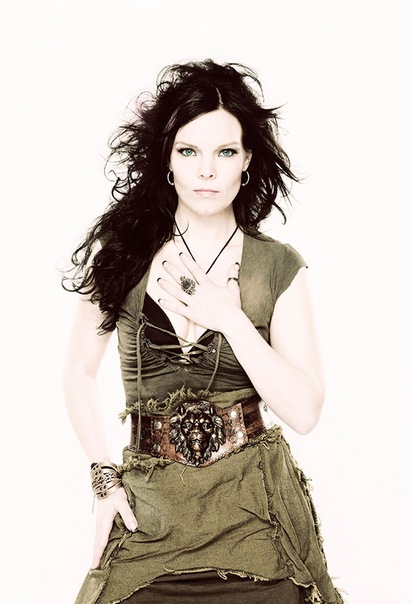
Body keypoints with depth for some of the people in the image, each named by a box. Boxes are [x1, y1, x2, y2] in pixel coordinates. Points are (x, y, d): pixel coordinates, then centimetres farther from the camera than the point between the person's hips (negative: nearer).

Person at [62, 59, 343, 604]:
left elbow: (304, 412, -8)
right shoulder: (120, 252, -1)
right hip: (149, 506, 1)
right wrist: (105, 478, -1)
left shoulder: (279, 268, -3)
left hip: (255, 507, 0)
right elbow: (81, 373, 7)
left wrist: (230, 318, -16)